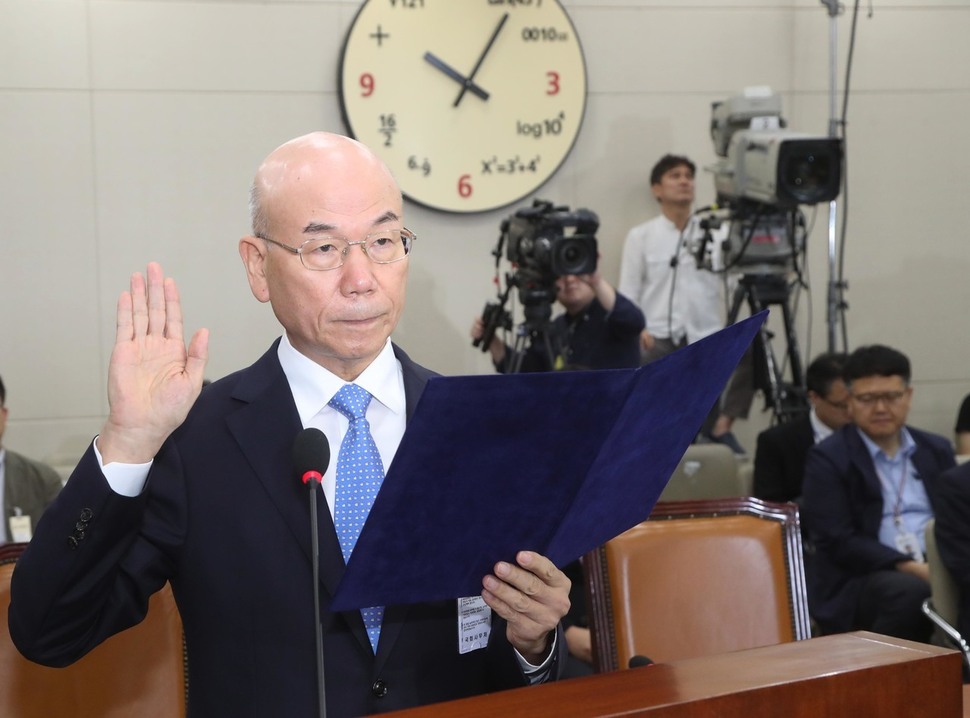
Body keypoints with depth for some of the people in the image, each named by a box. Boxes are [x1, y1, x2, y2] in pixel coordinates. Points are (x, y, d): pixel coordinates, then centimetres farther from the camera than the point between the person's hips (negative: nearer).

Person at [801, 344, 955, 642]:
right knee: (912, 591, -36)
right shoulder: (827, 458, 1)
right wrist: (910, 567, -18)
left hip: (940, 569, 4)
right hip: (862, 579, -4)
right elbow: (837, 541, -8)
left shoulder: (937, 450, 18)